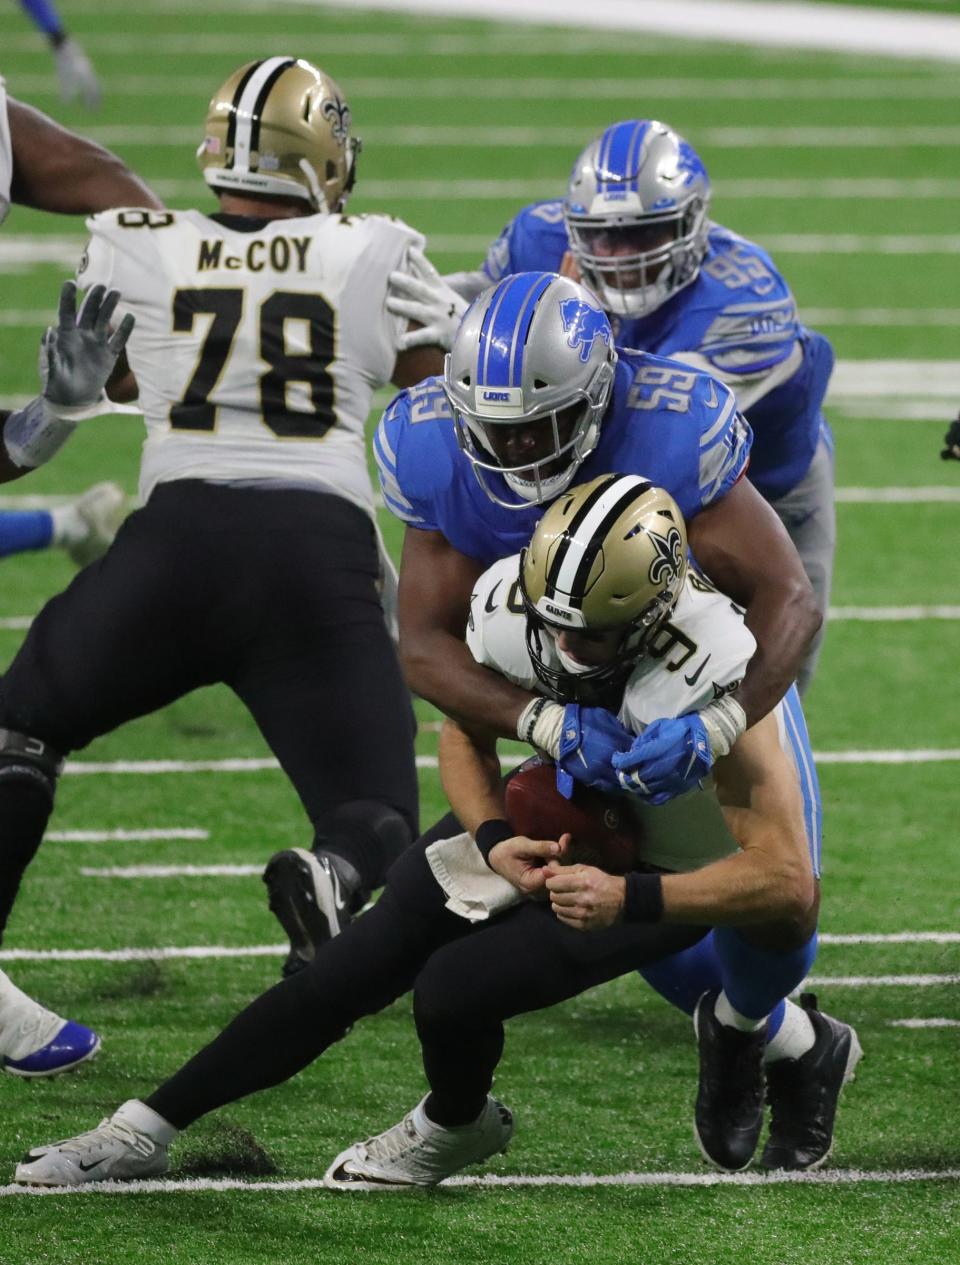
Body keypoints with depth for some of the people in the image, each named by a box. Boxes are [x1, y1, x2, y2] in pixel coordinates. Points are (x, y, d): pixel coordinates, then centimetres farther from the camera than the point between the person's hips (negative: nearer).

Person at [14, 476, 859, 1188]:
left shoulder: (716, 678, -40)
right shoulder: (512, 601, -24)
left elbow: (788, 884, -33)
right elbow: (465, 737, -1)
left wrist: (629, 899, -39)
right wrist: (495, 843, -20)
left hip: (665, 866, -5)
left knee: (455, 989, -20)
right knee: (358, 967, -2)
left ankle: (454, 1129, 15)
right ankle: (148, 1129, 9)